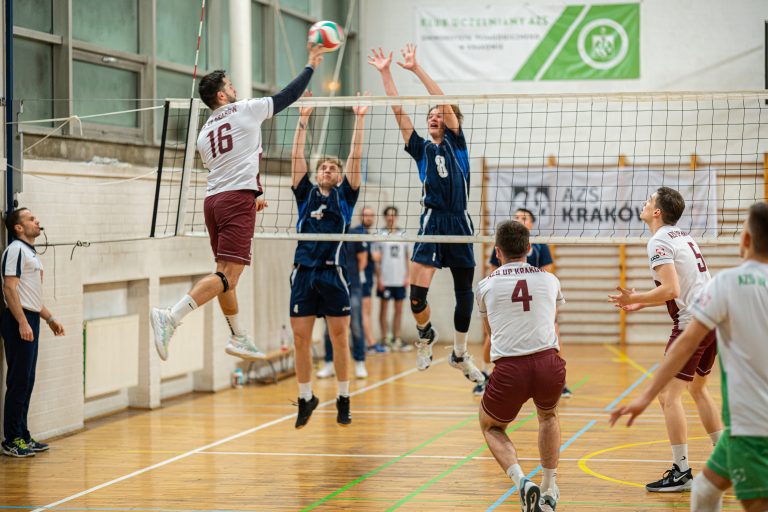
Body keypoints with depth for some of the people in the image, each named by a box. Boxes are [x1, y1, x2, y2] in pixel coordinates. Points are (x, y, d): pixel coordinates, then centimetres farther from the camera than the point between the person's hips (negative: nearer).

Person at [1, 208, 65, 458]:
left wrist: (50, 319, 23)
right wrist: (22, 323, -24)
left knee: (26, 382, 11)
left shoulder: (31, 252, 19)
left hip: (30, 320, 10)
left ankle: (23, 437, 16)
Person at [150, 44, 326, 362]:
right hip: (238, 199, -8)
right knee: (228, 275, -15)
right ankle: (170, 318, -30)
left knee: (225, 272, 15)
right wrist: (311, 65, 21)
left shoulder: (204, 133, 18)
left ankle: (239, 338, 22)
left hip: (213, 200, 8)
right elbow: (287, 96, 8)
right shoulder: (244, 110, 2)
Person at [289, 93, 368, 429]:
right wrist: (303, 120, 7)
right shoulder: (306, 194, 15)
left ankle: (343, 400, 11)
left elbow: (355, 158, 5)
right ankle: (306, 398, 14)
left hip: (333, 272, -2)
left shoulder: (345, 195, 11)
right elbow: (296, 158, 9)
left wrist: (359, 120, 2)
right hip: (304, 272, 2)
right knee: (300, 338, 1)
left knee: (340, 338, 1)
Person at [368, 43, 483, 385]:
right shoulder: (421, 148, 12)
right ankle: (425, 335, 14)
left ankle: (460, 354, 25)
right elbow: (398, 111, 6)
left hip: (460, 223, 0)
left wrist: (416, 68, -6)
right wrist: (385, 74, 0)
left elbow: (444, 102, -2)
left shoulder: (456, 142, 8)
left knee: (464, 294, 7)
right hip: (432, 222, 0)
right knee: (416, 292, -15)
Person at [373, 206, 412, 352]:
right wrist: (379, 278, -9)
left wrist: (407, 276, 4)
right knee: (384, 308, 1)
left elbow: (407, 257, 12)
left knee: (399, 309, 6)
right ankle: (385, 339, 5)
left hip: (400, 279, 3)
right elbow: (376, 259, -2)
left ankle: (397, 339, 11)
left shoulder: (403, 234, 9)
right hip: (385, 279, -3)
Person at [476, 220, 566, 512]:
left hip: (509, 370, -2)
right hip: (550, 364, 2)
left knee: (490, 427, 26)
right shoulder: (549, 280, 15)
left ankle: (521, 482, 0)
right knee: (548, 416, 35)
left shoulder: (486, 286, 12)